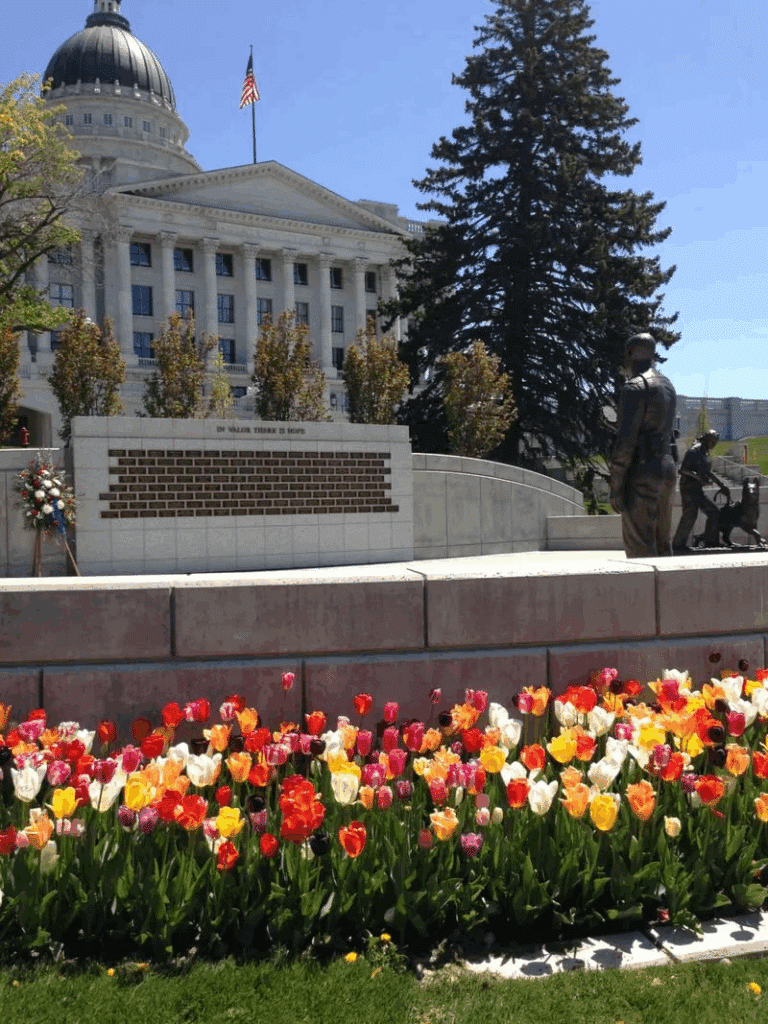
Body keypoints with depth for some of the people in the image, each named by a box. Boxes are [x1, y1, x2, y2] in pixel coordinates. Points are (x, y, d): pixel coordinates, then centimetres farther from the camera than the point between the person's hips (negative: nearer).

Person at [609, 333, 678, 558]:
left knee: (639, 548, -7)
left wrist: (615, 485, -16)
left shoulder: (635, 387, -12)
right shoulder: (667, 385, 17)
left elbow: (625, 439, -18)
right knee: (661, 543, 14)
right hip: (668, 467, 9)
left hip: (642, 472, -9)